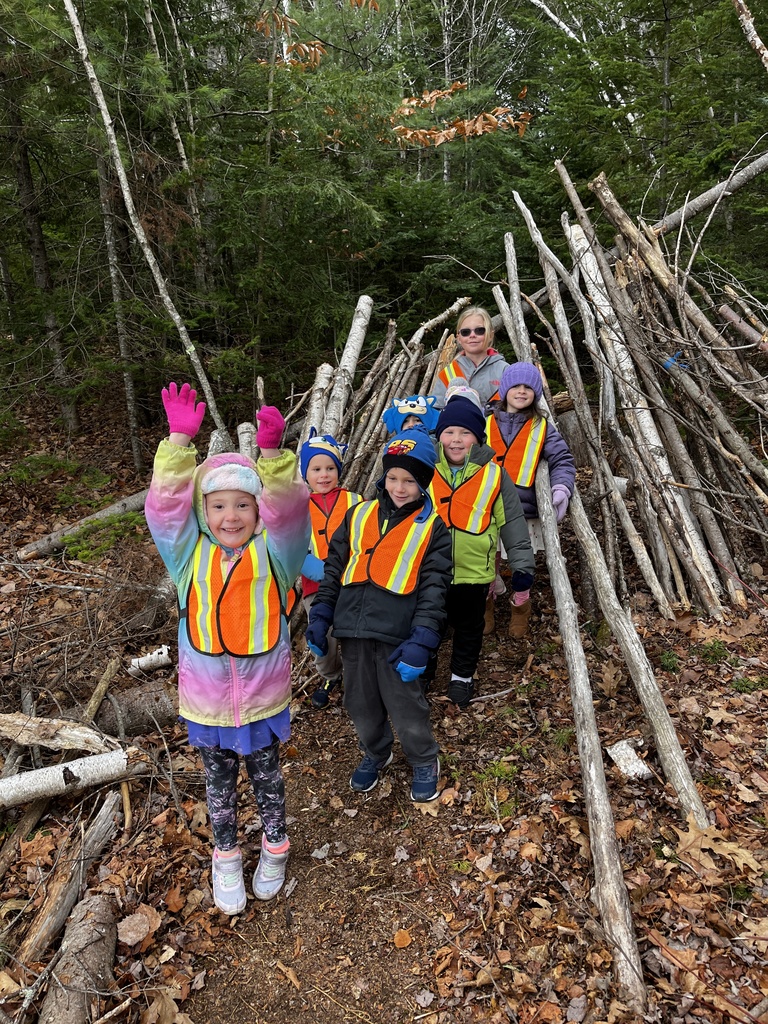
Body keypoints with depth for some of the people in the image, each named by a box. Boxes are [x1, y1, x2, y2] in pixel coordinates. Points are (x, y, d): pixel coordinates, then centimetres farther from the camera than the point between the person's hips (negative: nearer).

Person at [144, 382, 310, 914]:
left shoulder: (271, 551, -12)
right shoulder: (191, 555, -8)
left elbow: (286, 506, -27)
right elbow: (166, 503, -19)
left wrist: (273, 451, -43)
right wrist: (179, 440, -29)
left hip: (263, 693, -1)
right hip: (206, 698, 1)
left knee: (266, 775, 21)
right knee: (219, 781, 22)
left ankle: (275, 846, 46)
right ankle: (226, 856, 44)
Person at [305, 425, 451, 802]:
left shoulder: (432, 528, 0)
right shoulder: (359, 514, 8)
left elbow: (433, 588, -5)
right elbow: (334, 569, 12)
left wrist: (420, 643, -15)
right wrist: (320, 618, 6)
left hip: (396, 635, -4)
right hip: (353, 631, 4)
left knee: (405, 707, 7)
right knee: (360, 703, 17)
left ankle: (425, 763, 35)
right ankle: (375, 754, 44)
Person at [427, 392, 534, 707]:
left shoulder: (494, 474, -7)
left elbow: (513, 522, -2)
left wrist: (522, 566, -1)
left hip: (473, 571, -1)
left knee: (468, 627, 19)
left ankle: (462, 676, 42)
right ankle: (423, 670, 43)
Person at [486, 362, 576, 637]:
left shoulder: (542, 427, 6)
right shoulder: (485, 422, 7)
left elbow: (562, 460, 0)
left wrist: (562, 489, -17)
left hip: (524, 510, 0)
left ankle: (520, 606, 34)